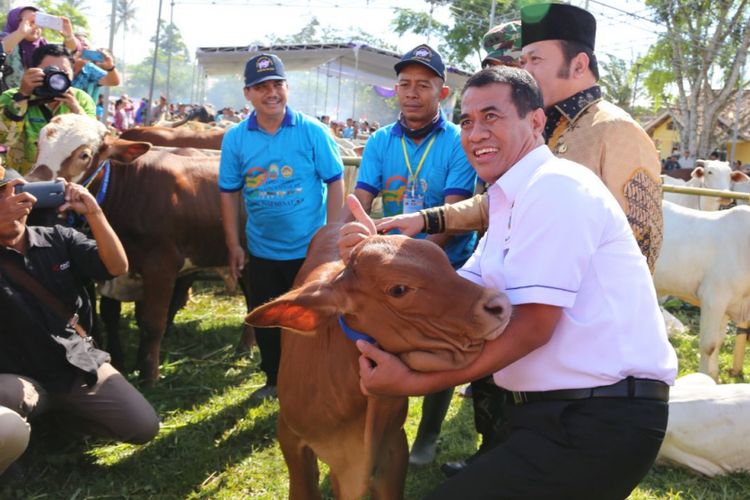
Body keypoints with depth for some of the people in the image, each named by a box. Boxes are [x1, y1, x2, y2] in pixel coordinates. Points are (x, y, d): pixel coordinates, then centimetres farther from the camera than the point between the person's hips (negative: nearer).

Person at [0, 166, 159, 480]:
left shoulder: (58, 240, 4)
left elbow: (117, 267, -6)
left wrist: (93, 212, -16)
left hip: (81, 366, 5)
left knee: (144, 428, -4)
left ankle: (67, 412, 22)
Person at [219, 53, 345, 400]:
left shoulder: (312, 131, -9)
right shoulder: (235, 138, -3)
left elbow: (335, 182, -7)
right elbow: (229, 192, 3)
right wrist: (233, 245, 0)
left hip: (311, 251, -3)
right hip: (261, 252, 3)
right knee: (266, 321, 16)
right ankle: (276, 380, 35)